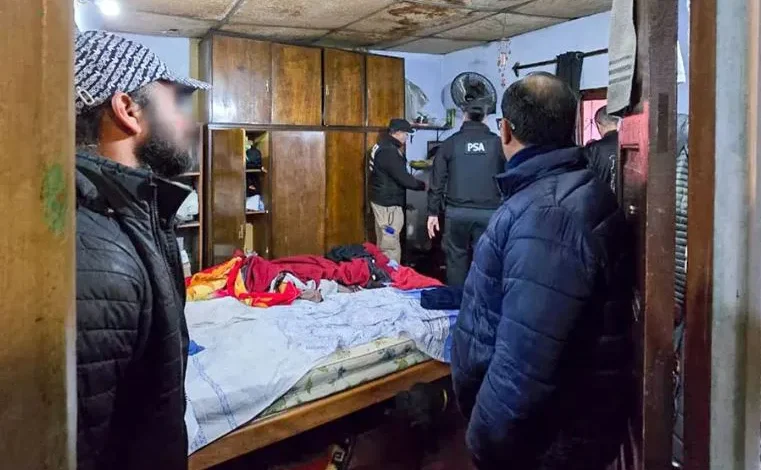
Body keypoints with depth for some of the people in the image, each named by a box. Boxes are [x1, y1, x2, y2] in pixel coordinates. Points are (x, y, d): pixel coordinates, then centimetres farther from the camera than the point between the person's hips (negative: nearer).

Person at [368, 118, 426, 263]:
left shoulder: (383, 146, 11)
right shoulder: (389, 151, -21)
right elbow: (403, 178, -22)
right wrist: (422, 186, -9)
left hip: (383, 200, 11)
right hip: (388, 203, -11)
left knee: (384, 244, 16)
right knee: (390, 246, -5)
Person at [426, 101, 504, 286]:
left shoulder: (451, 142, 3)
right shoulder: (497, 142, 2)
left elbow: (437, 181, 3)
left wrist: (433, 212, 8)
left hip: (457, 211, 1)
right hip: (489, 212, 0)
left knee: (456, 258, 11)